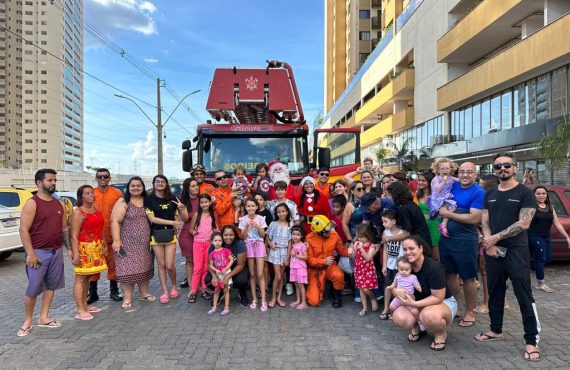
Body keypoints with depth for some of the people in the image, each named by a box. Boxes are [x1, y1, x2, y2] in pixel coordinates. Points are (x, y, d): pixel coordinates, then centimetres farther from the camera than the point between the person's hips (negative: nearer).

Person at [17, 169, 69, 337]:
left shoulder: (58, 204, 11)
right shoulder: (32, 203, -9)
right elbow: (23, 230, -14)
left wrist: (69, 248, 11)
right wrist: (30, 253, -19)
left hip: (56, 252, 7)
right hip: (39, 253, -6)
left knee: (51, 285, 12)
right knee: (33, 288, 1)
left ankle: (44, 318, 24)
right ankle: (27, 322, 17)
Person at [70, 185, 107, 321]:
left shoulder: (96, 210, 12)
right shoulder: (78, 212, -9)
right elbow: (74, 236, -14)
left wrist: (104, 245, 16)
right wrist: (76, 254, -19)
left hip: (96, 248, 7)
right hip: (84, 249, -7)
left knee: (87, 277, 13)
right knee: (80, 278, -3)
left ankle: (85, 305, 21)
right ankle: (80, 310, 0)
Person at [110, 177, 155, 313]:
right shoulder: (123, 202, -4)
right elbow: (115, 221, -10)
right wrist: (116, 240, -18)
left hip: (145, 243, 4)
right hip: (127, 242, -4)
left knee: (144, 267, 11)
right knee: (128, 269, -4)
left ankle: (144, 293, 24)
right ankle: (127, 299, 5)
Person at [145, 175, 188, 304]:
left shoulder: (172, 199, 5)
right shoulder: (149, 199, -1)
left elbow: (185, 219, 6)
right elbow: (152, 218, -11)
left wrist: (182, 209, -16)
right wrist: (172, 222, -15)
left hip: (170, 235, 1)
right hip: (156, 235, -1)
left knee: (169, 266, -3)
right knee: (161, 265, 6)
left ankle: (174, 287, 23)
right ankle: (165, 292, 20)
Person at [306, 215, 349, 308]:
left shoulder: (334, 235, -11)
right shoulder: (309, 239, -17)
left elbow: (341, 249, 2)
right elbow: (309, 259, -16)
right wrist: (323, 261, -31)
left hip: (329, 266, 2)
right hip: (316, 269, -2)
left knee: (338, 275, -37)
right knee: (314, 302, -11)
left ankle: (337, 295, -4)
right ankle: (319, 288, 26)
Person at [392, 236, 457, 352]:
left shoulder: (434, 267, -25)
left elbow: (438, 297, -23)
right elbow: (394, 287, 0)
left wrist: (414, 304, -32)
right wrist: (398, 292, -25)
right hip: (418, 304, 5)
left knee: (430, 315, -41)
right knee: (398, 318, -26)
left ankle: (441, 334, -3)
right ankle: (417, 327, 10)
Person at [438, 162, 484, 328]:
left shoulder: (478, 192, -10)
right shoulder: (452, 186, 7)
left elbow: (474, 218, -19)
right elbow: (442, 205, 13)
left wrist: (449, 214, -13)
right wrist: (444, 216, -8)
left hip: (466, 241, -6)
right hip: (446, 237, 6)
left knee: (468, 277, 5)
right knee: (450, 274, 15)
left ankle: (469, 313, 20)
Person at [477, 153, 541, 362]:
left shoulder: (525, 193, -4)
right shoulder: (489, 194, 11)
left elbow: (524, 223, -12)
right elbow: (484, 221, 7)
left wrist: (496, 238, -12)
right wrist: (489, 244, -8)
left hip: (516, 250, -5)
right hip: (492, 250, 5)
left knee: (524, 295, -3)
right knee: (495, 292, 13)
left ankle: (531, 341, 8)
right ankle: (496, 330, 28)